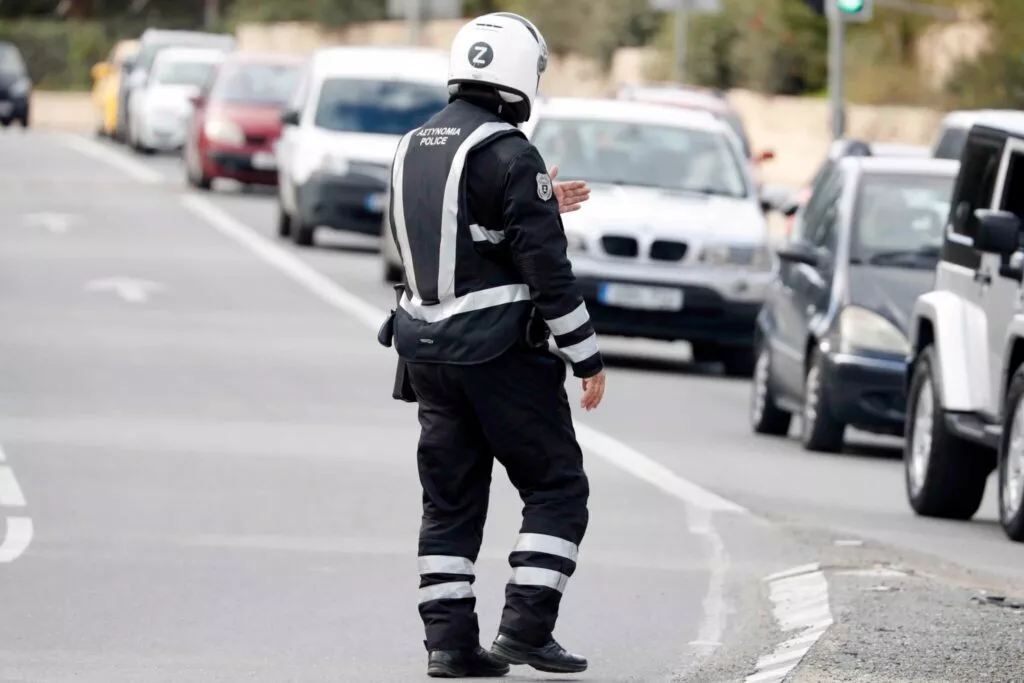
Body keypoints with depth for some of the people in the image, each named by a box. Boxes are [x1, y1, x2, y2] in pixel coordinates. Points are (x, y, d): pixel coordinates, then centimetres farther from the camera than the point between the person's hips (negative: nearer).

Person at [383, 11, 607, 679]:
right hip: (499, 347, -7)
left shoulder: (414, 148, 10)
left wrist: (541, 207, 25)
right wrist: (587, 355, -8)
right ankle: (526, 627, -6)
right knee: (557, 487, 3)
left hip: (428, 345, 7)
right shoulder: (509, 154, -14)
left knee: (451, 499, 11)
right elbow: (546, 267, -16)